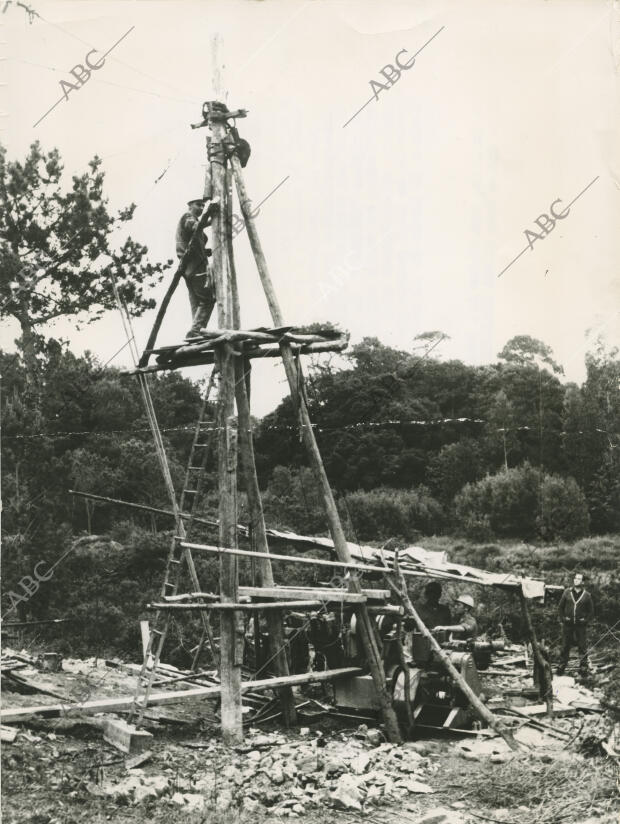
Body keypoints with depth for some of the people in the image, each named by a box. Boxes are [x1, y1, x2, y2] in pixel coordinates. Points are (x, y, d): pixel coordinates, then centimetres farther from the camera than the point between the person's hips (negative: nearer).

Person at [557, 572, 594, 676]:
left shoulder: (587, 595, 0)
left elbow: (591, 610, 8)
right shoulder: (567, 592, 2)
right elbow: (560, 607, 10)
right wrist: (562, 618, 1)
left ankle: (583, 667, 11)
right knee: (565, 646, 7)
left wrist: (586, 620, -3)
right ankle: (562, 665, 17)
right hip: (568, 624, 1)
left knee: (582, 646, 2)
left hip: (580, 625, -1)